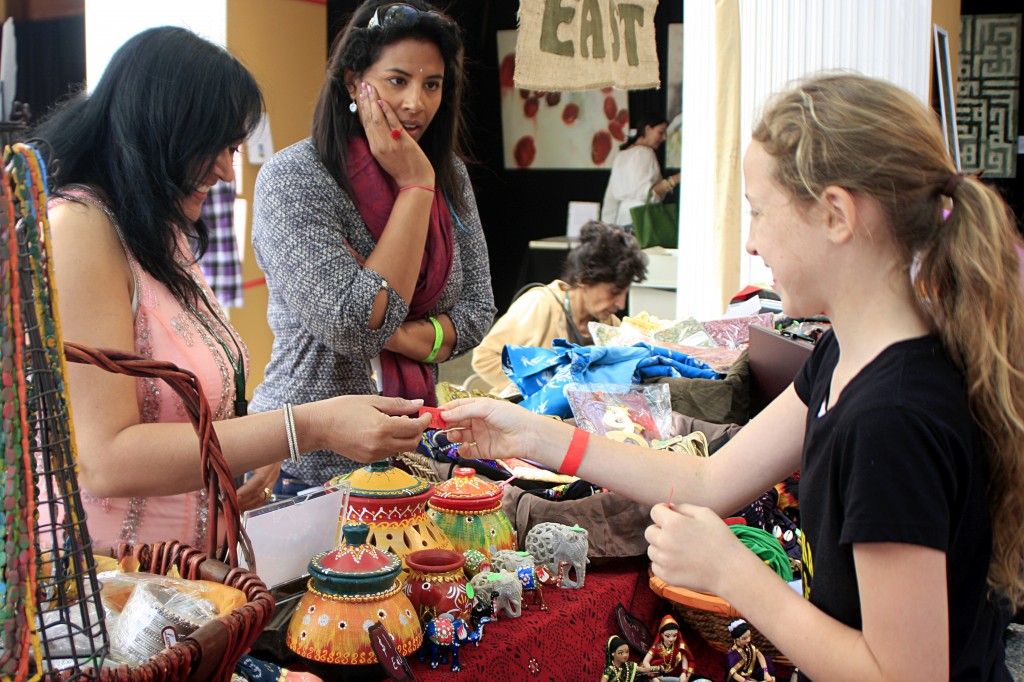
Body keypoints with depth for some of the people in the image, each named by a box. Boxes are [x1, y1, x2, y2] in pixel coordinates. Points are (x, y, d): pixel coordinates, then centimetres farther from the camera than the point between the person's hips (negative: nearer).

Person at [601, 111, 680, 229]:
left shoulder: (620, 156, 19)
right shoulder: (644, 153, -6)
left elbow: (610, 197, 17)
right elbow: (646, 194, -17)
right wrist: (673, 180, -17)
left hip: (621, 221, 8)